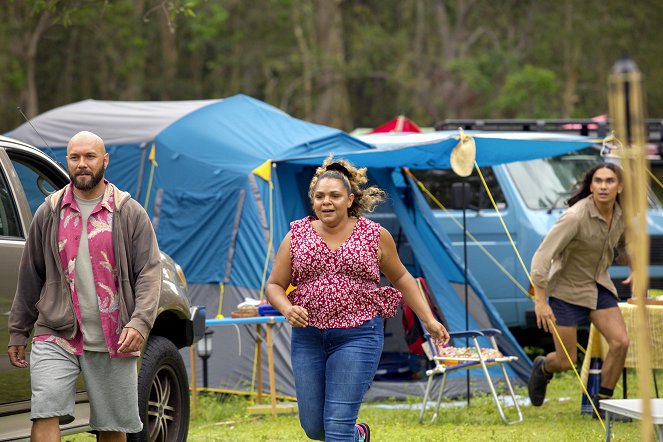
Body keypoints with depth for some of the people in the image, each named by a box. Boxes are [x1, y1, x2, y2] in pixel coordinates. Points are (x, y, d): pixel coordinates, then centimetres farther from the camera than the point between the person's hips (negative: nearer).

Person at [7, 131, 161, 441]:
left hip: (114, 343, 0)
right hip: (55, 337, 1)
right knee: (45, 415, -14)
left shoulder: (129, 213, 3)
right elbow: (30, 276, 15)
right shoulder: (49, 212, 8)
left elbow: (149, 273, -2)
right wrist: (18, 333, 15)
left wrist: (140, 322, -16)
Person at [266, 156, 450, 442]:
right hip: (308, 337, 3)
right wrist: (287, 309, -14)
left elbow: (400, 277, 14)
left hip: (357, 336, -3)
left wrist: (428, 320, 10)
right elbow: (274, 285, 7)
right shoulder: (296, 236, 4)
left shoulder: (375, 236, 1)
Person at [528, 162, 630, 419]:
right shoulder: (576, 216, -28)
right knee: (566, 362, 1)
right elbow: (542, 256, -29)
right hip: (568, 289, -5)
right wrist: (540, 301, -33)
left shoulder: (620, 215, -7)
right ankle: (543, 368, 39)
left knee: (620, 342, -13)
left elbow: (623, 247, 18)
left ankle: (603, 402, 5)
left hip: (599, 285, 6)